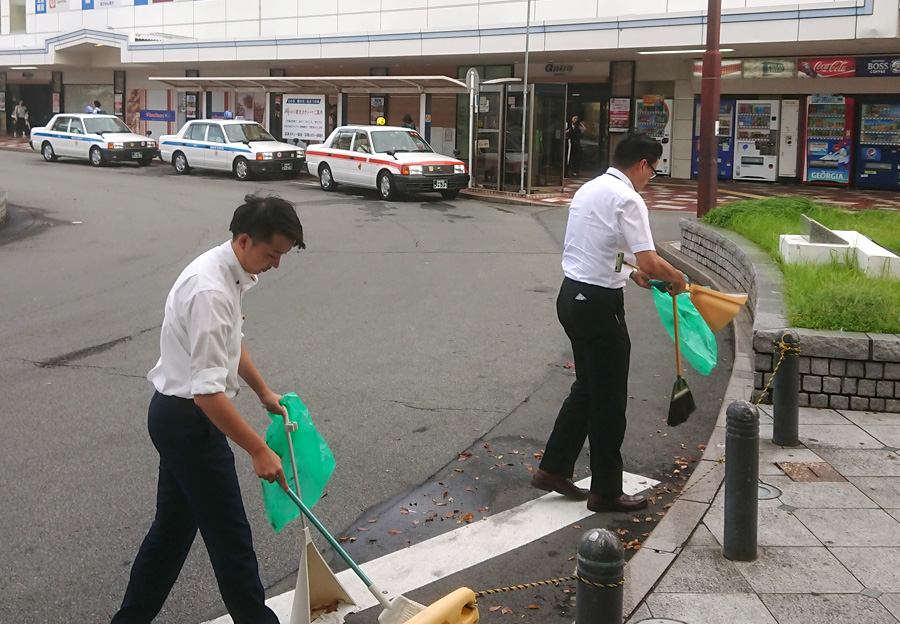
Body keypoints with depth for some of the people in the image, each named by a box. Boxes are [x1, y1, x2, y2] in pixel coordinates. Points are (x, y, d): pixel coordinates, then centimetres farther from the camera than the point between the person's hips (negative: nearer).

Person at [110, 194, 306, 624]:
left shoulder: (228, 273, 4)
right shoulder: (210, 291, -28)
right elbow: (207, 391, -30)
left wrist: (264, 393, 28)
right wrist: (258, 451, -25)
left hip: (177, 415, 10)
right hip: (189, 419, -10)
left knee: (174, 525, 19)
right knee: (229, 535, 2)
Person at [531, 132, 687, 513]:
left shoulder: (588, 190, 13)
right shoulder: (627, 199, -16)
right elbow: (650, 263, -22)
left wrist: (631, 273, 23)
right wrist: (676, 278, -3)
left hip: (572, 295, 9)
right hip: (599, 303, -9)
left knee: (586, 387, 21)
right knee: (608, 399, 2)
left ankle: (553, 468, 25)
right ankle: (606, 491, 13)